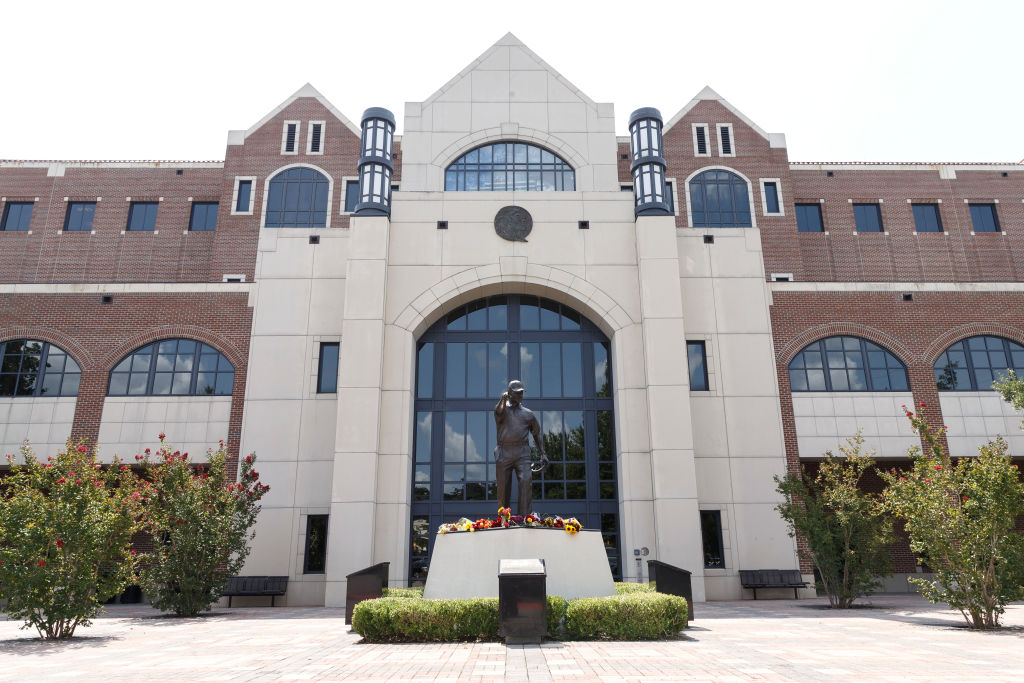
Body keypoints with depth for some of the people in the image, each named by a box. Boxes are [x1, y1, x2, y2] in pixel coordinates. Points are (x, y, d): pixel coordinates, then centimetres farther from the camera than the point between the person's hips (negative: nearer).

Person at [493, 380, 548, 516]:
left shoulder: (528, 413, 17)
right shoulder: (502, 409, 10)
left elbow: (536, 434, 21)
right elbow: (499, 413, -15)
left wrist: (543, 454, 10)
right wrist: (503, 400, -39)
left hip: (523, 453, 1)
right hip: (504, 452, -1)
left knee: (526, 482, -17)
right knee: (503, 486, 0)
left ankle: (524, 517, -19)